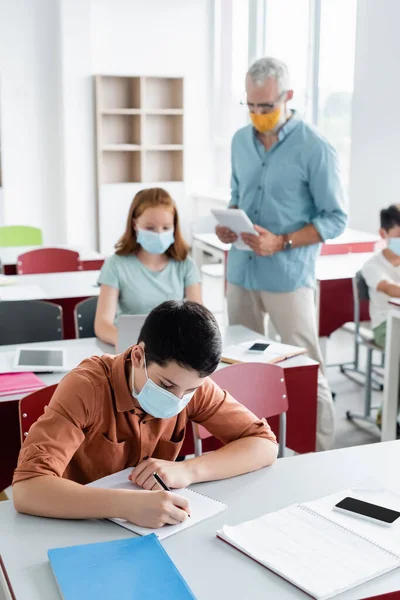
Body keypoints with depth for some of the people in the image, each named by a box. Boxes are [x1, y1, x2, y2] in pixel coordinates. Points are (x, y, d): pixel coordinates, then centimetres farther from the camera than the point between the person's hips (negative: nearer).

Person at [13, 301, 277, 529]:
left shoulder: (190, 383, -11)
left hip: (152, 525, 3)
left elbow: (265, 444, -9)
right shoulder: (86, 388, -22)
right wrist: (127, 504, -41)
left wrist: (188, 470, -23)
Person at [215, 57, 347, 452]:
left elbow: (335, 218, -9)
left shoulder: (315, 149, -10)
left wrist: (282, 242, -20)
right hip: (241, 271, 6)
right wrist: (227, 224, -2)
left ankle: (321, 455, 11)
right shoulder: (241, 141, 9)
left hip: (288, 275, -6)